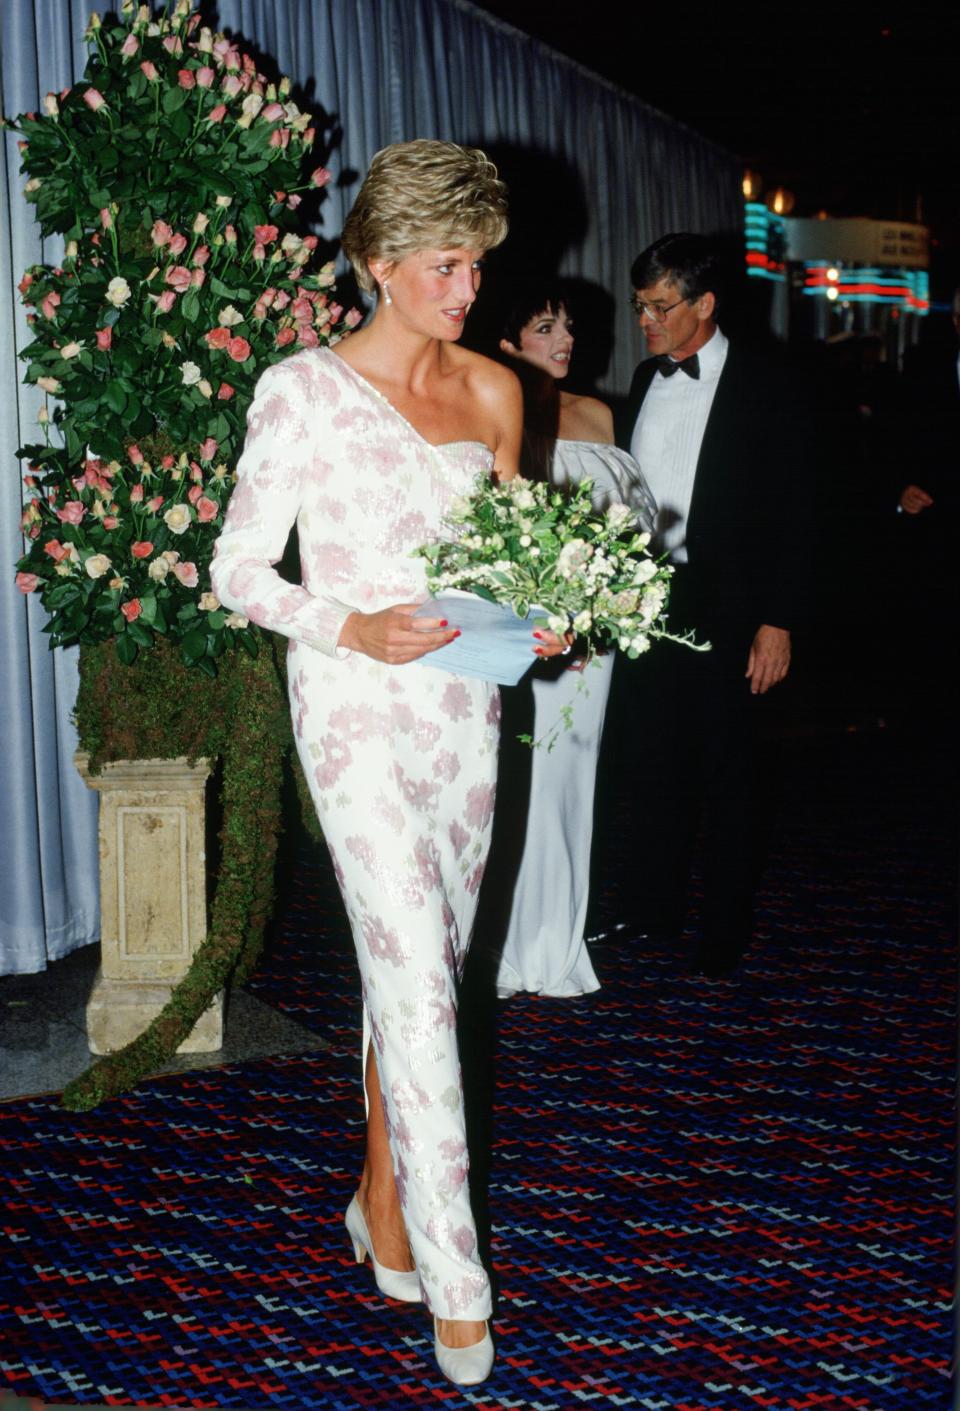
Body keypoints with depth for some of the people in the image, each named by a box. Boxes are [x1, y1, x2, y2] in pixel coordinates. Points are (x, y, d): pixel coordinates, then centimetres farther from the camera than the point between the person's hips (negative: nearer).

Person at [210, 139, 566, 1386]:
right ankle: (452, 1281, 0)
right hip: (358, 705, -5)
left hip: (465, 703, 6)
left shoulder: (493, 392, 9)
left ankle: (384, 1202, 30)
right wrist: (352, 630, -20)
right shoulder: (303, 390, -8)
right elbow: (239, 569, -5)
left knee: (423, 967, 12)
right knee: (415, 981, -10)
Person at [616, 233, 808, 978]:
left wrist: (778, 621, -14)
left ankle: (725, 930, 18)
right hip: (646, 600, 5)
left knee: (726, 773, 5)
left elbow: (789, 511, -10)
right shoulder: (646, 379, 9)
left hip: (723, 609, -5)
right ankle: (658, 908, 28)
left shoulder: (763, 384, -8)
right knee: (659, 762, 14)